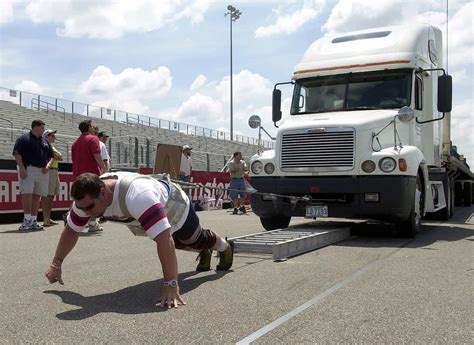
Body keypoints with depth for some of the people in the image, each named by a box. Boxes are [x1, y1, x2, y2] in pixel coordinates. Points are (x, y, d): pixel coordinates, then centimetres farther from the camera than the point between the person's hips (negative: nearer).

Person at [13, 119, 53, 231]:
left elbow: (50, 156, 23)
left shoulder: (45, 142, 20)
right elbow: (17, 154, -7)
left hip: (42, 171, 6)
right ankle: (27, 220, -12)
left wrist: (47, 166, 5)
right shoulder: (24, 139, 0)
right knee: (27, 194, -15)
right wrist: (22, 168, -16)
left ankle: (33, 220, 10)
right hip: (28, 170, -6)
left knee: (37, 196, 5)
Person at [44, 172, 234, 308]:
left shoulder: (137, 195, -53)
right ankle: (204, 253, 63)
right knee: (181, 245, 31)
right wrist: (56, 264, -13)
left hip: (175, 207, -6)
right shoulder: (87, 197, -30)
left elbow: (164, 239, -57)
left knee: (198, 240, 23)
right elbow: (71, 230, -13)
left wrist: (171, 285, -59)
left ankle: (225, 248, 57)